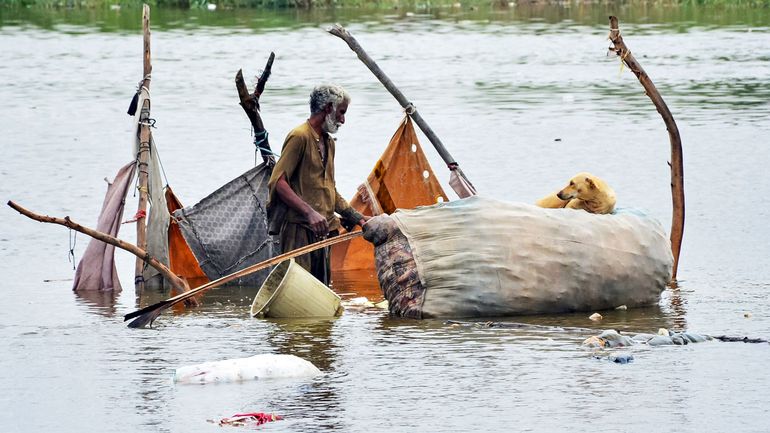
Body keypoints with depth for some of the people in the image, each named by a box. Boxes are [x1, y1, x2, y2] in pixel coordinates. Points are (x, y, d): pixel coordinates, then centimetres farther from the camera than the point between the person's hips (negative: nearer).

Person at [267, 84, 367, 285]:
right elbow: (278, 182, -16)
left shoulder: (328, 142, 23)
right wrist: (310, 212, -24)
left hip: (320, 230, 9)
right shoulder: (300, 136, -7)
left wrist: (355, 217, 21)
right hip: (298, 228, -9)